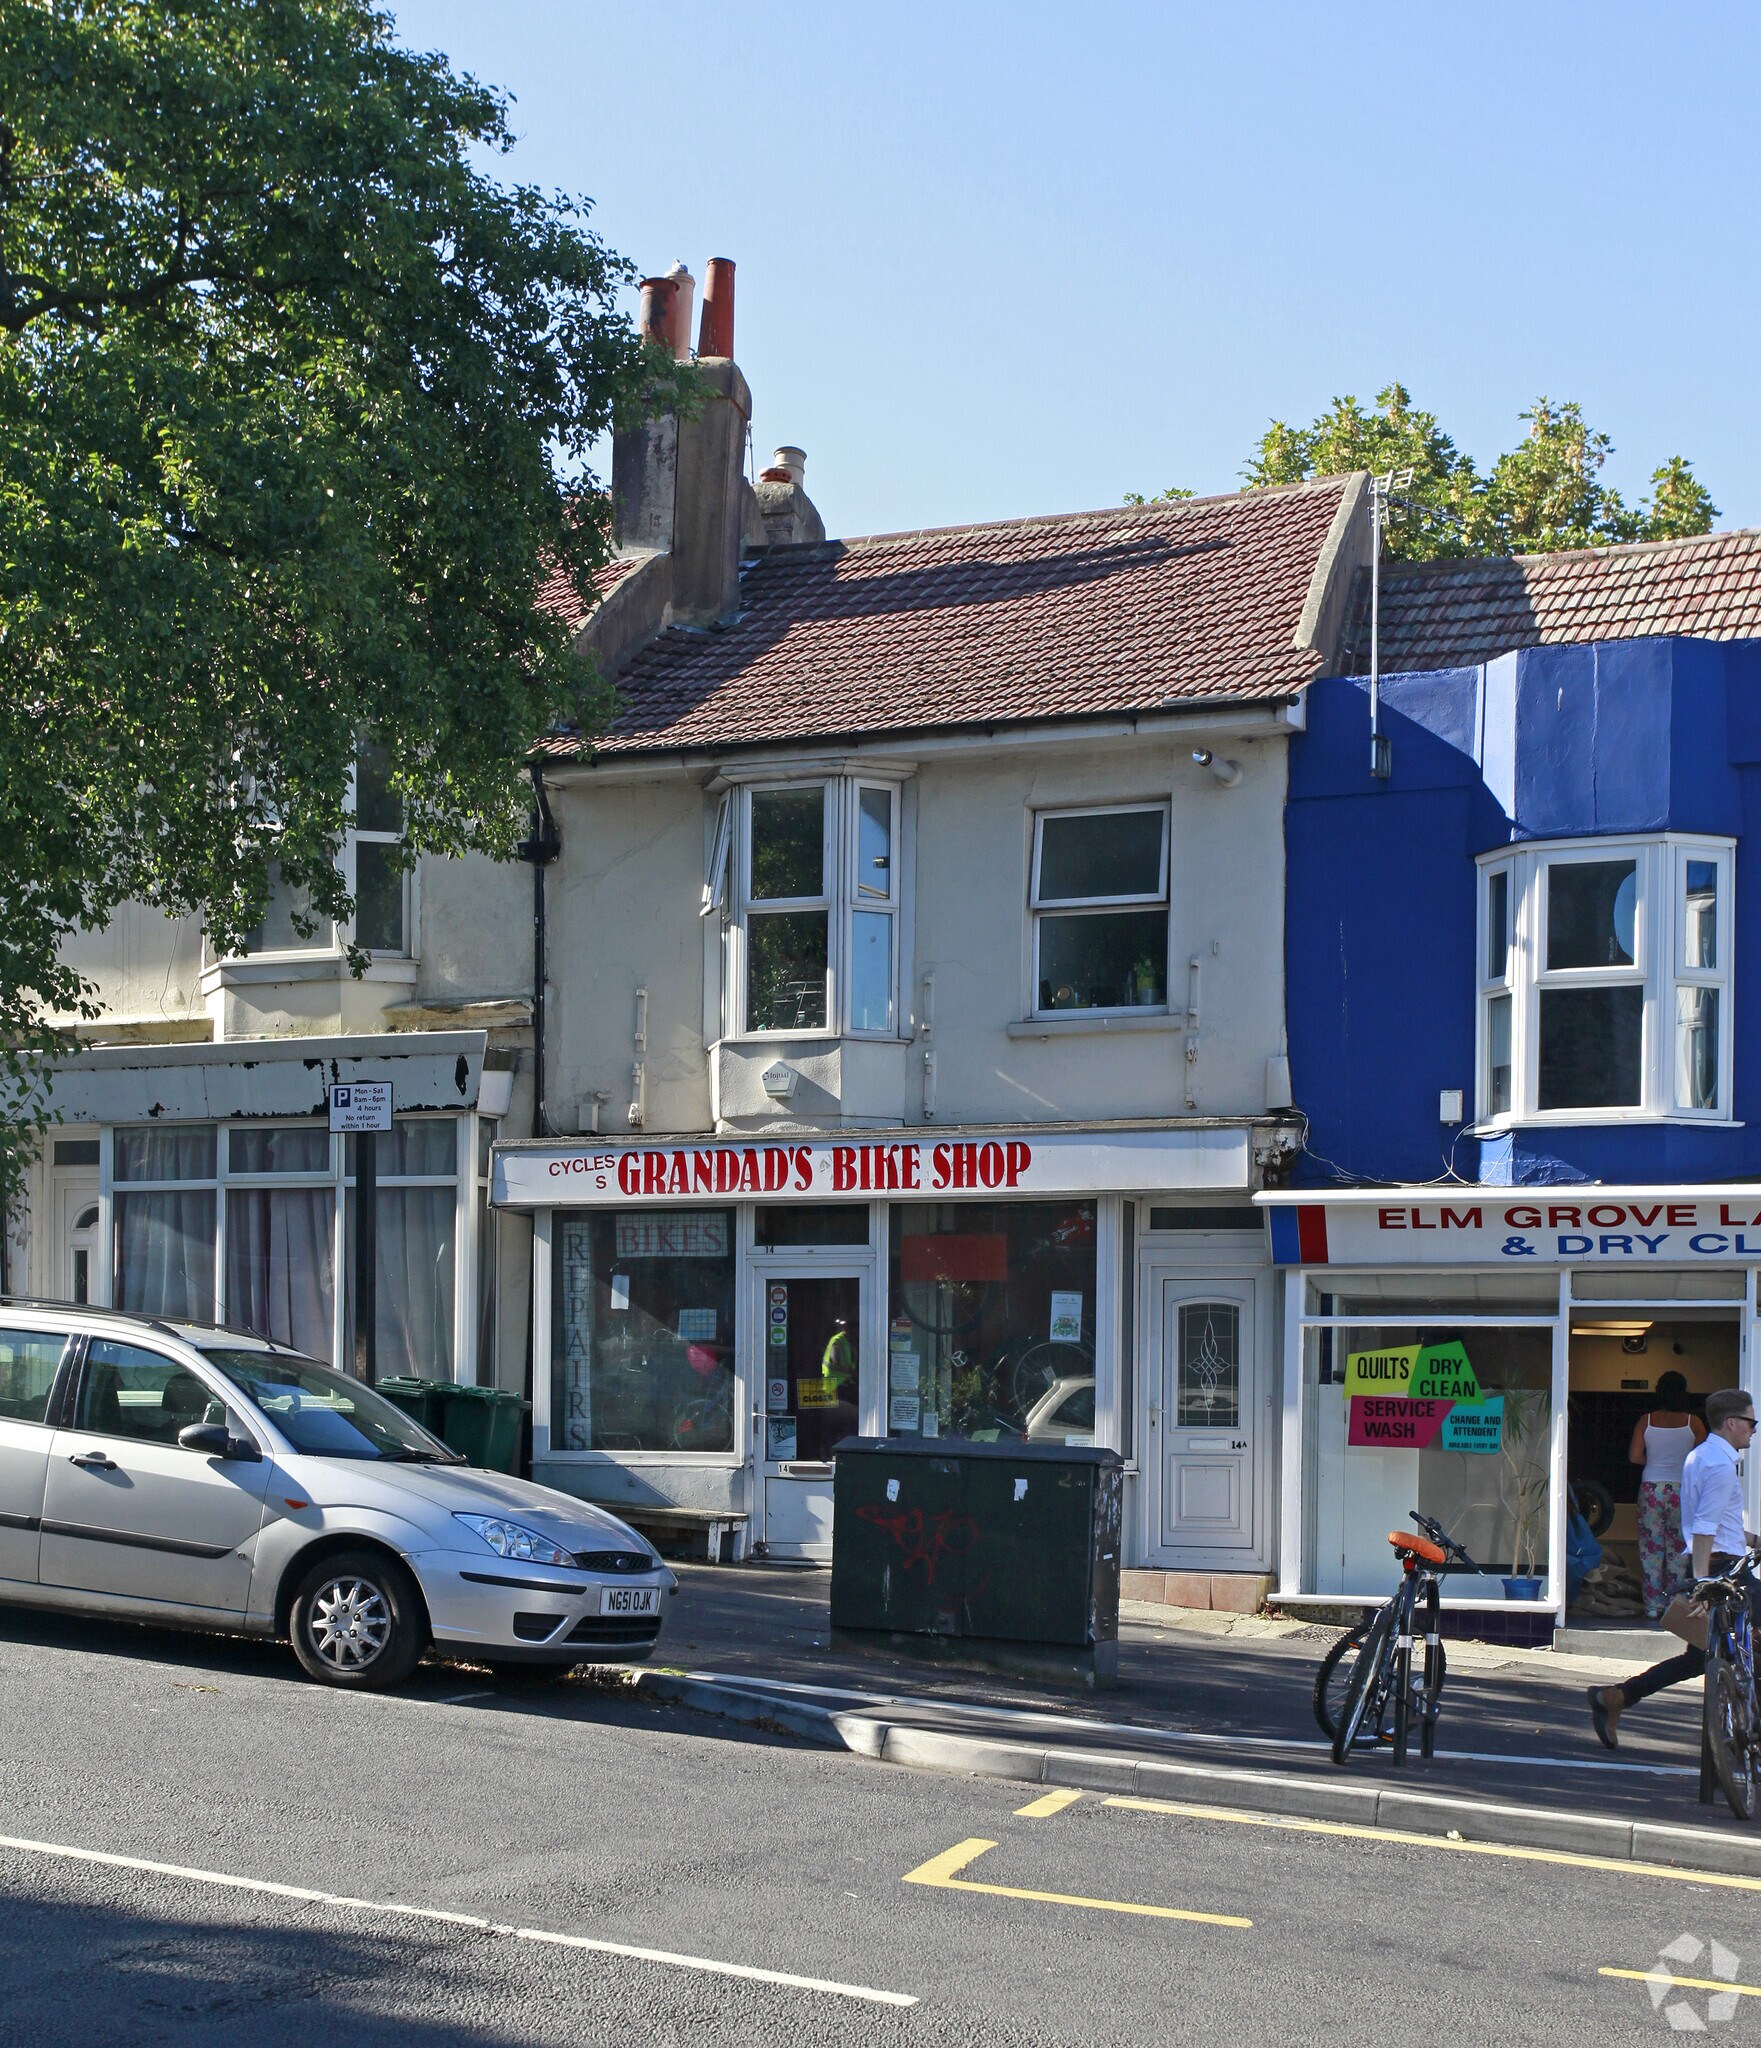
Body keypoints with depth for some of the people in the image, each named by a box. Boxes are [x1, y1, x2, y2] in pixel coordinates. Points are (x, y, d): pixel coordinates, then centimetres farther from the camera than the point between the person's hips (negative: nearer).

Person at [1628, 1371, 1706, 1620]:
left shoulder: (1646, 1421, -2)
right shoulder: (1693, 1422, -4)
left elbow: (1635, 1456, -4)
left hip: (1651, 1488, 0)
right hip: (1681, 1489, 0)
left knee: (1651, 1548, 6)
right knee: (1678, 1550, 7)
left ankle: (1653, 1606, 5)